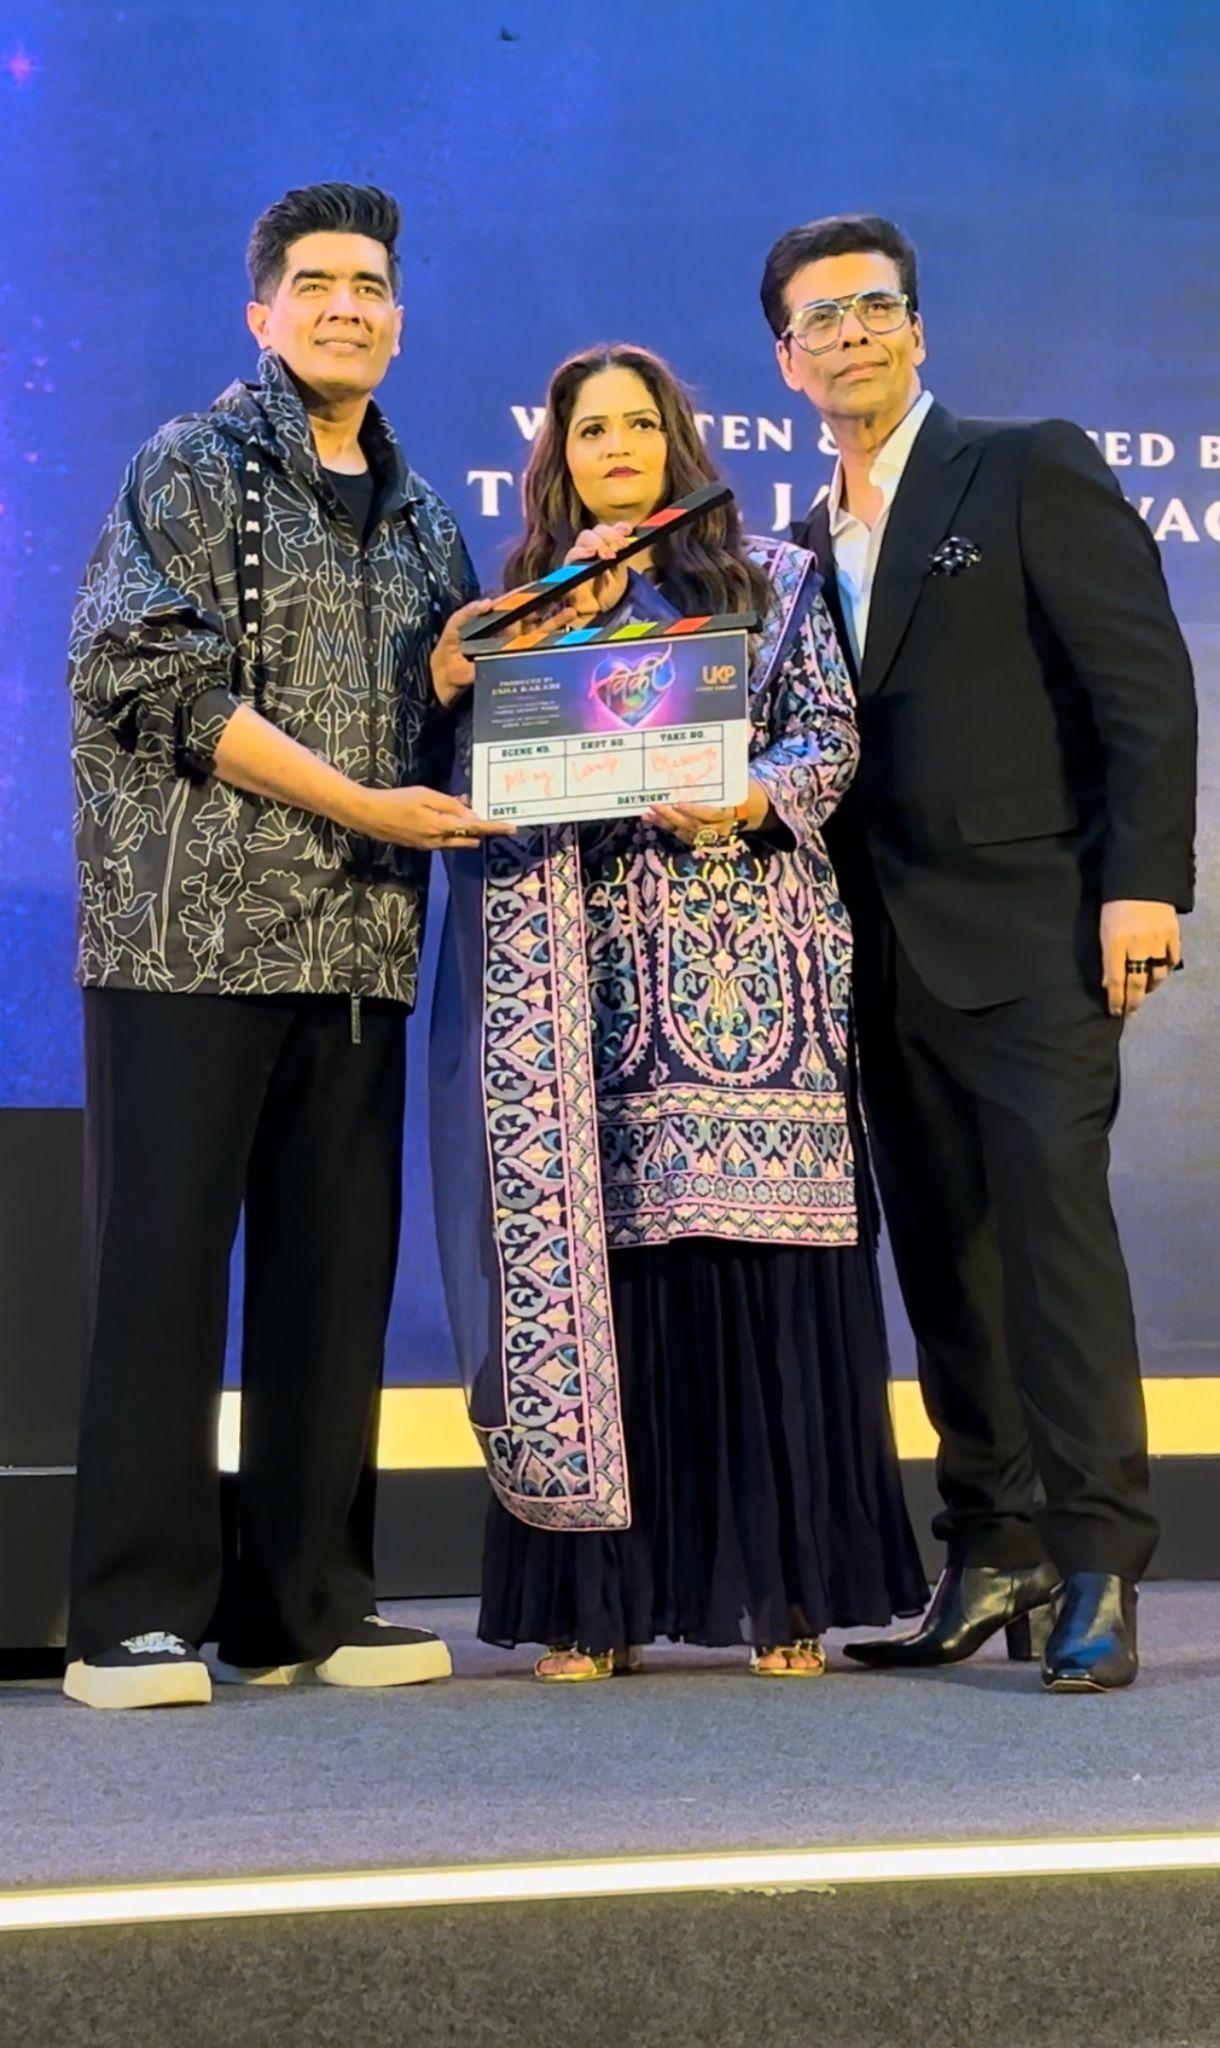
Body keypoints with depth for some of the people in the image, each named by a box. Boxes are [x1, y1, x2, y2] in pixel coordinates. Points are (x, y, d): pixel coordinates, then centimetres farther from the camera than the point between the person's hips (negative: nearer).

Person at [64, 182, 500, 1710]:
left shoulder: (418, 517, 19)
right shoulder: (191, 470, 2)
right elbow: (170, 683, -9)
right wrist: (359, 804, -14)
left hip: (358, 944, 6)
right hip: (196, 928, -6)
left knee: (336, 1274, 6)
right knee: (164, 1267, -4)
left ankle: (306, 1606, 13)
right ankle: (137, 1617, 1)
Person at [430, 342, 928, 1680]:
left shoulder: (771, 579, 15)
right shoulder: (528, 599, 18)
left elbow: (830, 735, 6)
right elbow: (487, 765, 5)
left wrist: (750, 800, -13)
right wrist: (574, 601, 1)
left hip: (749, 956, -1)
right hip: (592, 966, 1)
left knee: (758, 1252, -7)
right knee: (597, 1255, -4)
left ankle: (784, 1593, -2)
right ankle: (595, 1602, 0)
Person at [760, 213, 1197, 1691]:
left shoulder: (1030, 469, 0)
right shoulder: (811, 538, 18)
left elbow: (1145, 683, -8)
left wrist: (1143, 882, -16)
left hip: (1030, 934, -6)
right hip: (889, 958, 6)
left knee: (1053, 1226, -11)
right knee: (942, 1255, 7)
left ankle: (1095, 1567, -6)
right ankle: (993, 1555, 15)